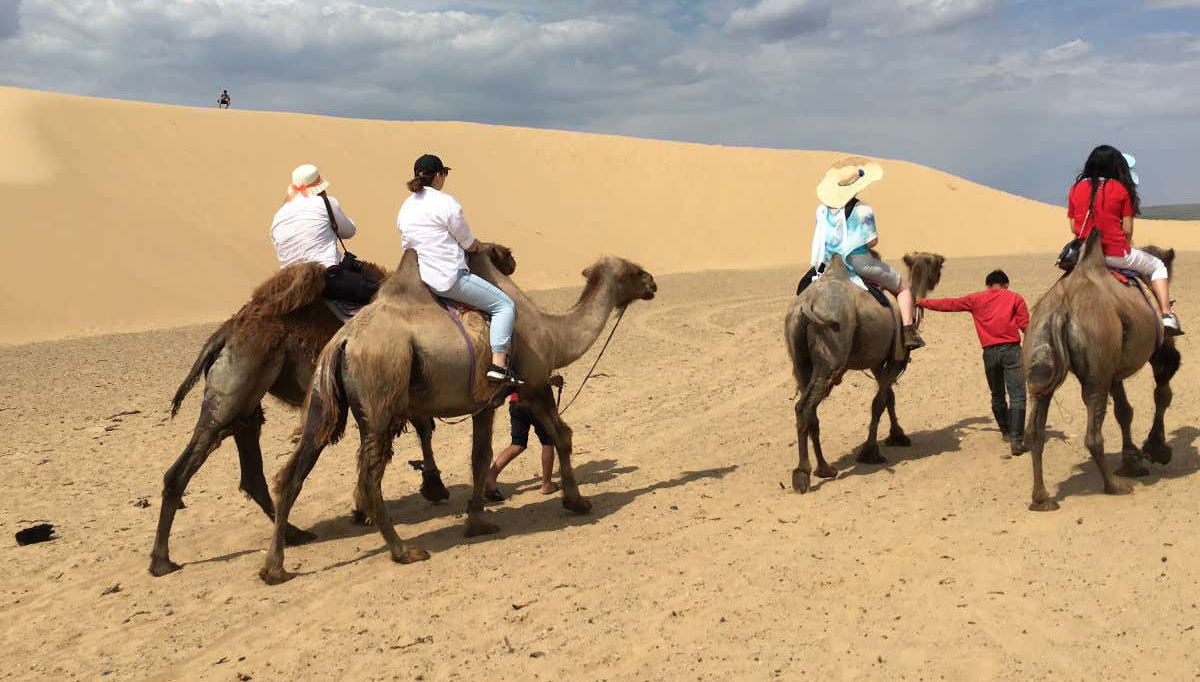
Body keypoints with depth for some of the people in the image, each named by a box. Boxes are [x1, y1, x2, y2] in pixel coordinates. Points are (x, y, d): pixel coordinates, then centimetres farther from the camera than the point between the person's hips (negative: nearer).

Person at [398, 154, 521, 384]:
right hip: (450, 278, -9)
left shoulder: (405, 208, 10)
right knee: (505, 305, -2)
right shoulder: (446, 202, -12)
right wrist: (479, 244, 18)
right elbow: (470, 244, -5)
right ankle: (498, 364, -14)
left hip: (421, 279, 9)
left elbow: (406, 248, 18)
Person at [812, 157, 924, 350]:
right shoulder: (862, 210, -14)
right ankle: (909, 334, 4)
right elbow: (872, 241, -12)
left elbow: (821, 237, 10)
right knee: (903, 286, 14)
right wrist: (876, 236, 10)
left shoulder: (823, 209, 2)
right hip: (858, 263, -5)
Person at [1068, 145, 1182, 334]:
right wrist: (1126, 246, 14)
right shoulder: (1121, 188, -5)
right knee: (1157, 267, 21)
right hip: (1116, 253, -3)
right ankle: (1167, 315, 10)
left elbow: (1074, 228, 5)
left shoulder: (1076, 188, 3)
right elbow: (1127, 230, -4)